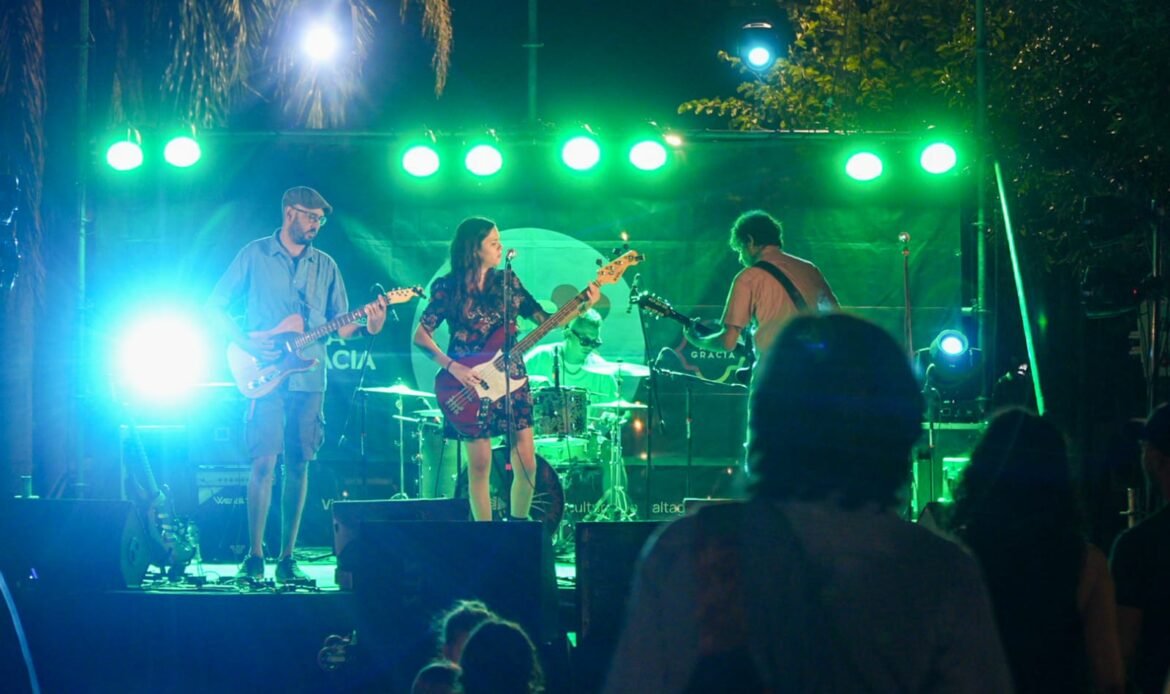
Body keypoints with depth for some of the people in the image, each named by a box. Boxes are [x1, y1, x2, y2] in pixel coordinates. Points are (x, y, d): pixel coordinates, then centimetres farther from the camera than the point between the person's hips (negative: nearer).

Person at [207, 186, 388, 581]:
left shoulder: (325, 266, 15)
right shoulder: (254, 256, 4)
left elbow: (338, 325, 14)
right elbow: (216, 306, 3)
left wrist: (367, 324, -8)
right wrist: (246, 342, -11)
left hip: (309, 378, 4)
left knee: (298, 465, 2)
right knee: (265, 461, -12)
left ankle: (287, 558, 6)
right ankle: (255, 556, -10)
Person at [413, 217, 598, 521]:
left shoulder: (507, 282, 8)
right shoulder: (448, 288, -3)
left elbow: (545, 319, 7)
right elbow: (420, 335, -4)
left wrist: (584, 306, -8)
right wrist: (452, 366, -16)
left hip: (511, 381, 4)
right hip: (472, 386, -3)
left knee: (527, 463, -1)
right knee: (479, 466, -3)